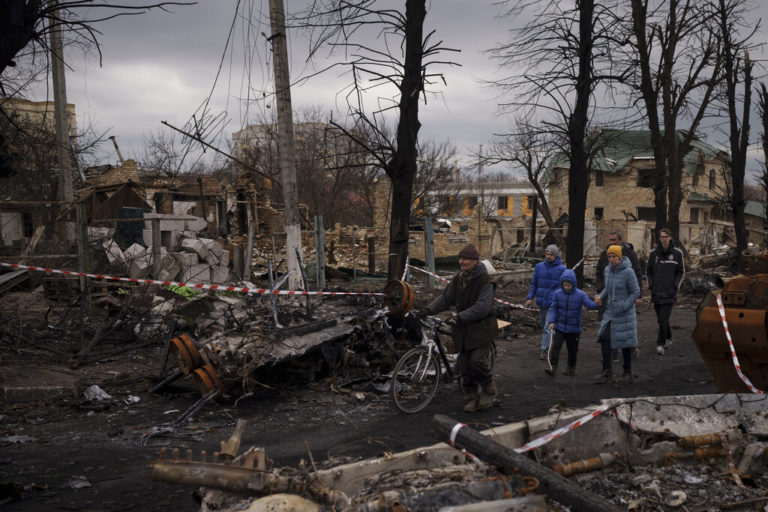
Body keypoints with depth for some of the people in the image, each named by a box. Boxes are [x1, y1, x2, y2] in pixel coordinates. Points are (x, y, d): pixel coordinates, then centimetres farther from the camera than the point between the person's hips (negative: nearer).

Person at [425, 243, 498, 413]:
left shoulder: (485, 280, -14)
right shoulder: (458, 279, 8)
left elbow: (482, 307, -23)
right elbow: (445, 298, 11)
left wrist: (460, 317, -29)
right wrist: (429, 310, -3)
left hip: (482, 327, -6)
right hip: (464, 328, 6)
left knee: (478, 360, -17)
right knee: (465, 364, 6)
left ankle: (489, 390, 8)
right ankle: (471, 398, 19)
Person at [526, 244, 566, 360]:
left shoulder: (562, 269, -5)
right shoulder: (539, 267, 5)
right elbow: (534, 283, 12)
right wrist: (530, 297, 2)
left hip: (554, 303, -5)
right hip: (541, 302, 5)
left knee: (548, 327, -10)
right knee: (543, 326, 15)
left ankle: (544, 350, -4)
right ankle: (551, 346, 33)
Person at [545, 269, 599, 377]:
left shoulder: (580, 295, -9)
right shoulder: (558, 294, -4)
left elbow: (589, 304, -19)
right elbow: (553, 308, 0)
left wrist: (596, 304, -42)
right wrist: (551, 321, -11)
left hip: (574, 328, 0)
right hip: (559, 327, 1)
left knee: (572, 349, 12)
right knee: (555, 346, -10)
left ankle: (571, 368, 28)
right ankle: (552, 367, -10)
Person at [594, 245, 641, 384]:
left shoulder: (628, 272, -16)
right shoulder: (608, 270, 3)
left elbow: (636, 292, -11)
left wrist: (624, 306, -19)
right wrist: (601, 297, 0)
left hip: (625, 313, -5)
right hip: (610, 311, 5)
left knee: (625, 341, 4)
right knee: (604, 338, -6)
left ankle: (627, 372, 19)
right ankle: (607, 371, 1)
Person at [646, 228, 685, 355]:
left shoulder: (677, 253, 0)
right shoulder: (654, 253, 3)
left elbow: (681, 272, 6)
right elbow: (648, 271, 12)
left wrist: (675, 286, -4)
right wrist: (651, 285, 3)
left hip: (670, 293, -3)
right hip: (656, 292, 3)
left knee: (664, 319, -11)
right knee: (661, 319, 11)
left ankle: (661, 344, -7)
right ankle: (668, 339, 30)